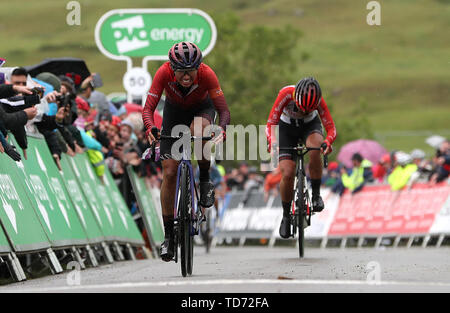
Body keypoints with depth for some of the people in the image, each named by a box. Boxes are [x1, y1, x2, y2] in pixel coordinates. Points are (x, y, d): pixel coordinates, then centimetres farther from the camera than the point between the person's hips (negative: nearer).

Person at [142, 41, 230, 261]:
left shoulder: (206, 74, -34)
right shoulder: (164, 73, -33)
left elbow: (224, 110, -35)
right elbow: (148, 109, -33)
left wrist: (222, 130, -55)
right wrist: (150, 130, -54)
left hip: (202, 108, -1)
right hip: (174, 110, 1)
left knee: (199, 128, -40)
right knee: (169, 173, -7)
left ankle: (205, 181, -16)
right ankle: (168, 235, 2)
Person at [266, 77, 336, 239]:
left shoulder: (318, 100, -31)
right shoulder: (286, 94, -34)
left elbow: (331, 128, -31)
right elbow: (270, 123, -34)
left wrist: (327, 143, -53)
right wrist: (272, 142, -54)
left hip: (310, 125, 0)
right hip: (286, 127, 0)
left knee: (315, 151, -35)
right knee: (288, 173, -15)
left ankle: (316, 194, -16)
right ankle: (286, 216, 7)